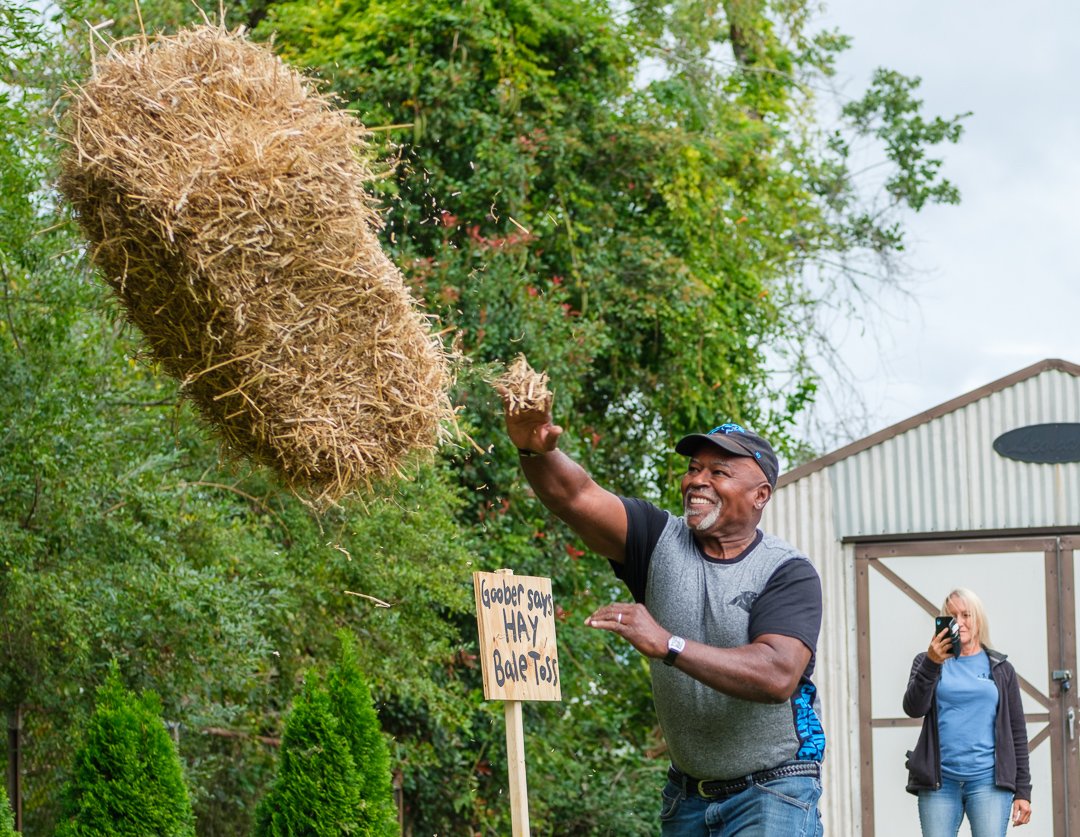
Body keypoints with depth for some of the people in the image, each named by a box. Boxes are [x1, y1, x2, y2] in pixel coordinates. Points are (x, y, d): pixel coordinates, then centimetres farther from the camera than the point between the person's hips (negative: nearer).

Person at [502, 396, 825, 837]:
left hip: (772, 797, -4)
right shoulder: (661, 541, 1)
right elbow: (573, 495, -13)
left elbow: (778, 676, -27)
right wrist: (536, 451, -36)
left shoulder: (788, 573, -11)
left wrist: (667, 644, -35)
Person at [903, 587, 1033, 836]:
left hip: (988, 780, 0)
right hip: (939, 782, 1)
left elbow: (1017, 732, 11)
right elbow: (913, 709, -5)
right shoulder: (927, 662, 12)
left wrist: (1023, 790, 5)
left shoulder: (1001, 669, 12)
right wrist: (932, 664, -19)